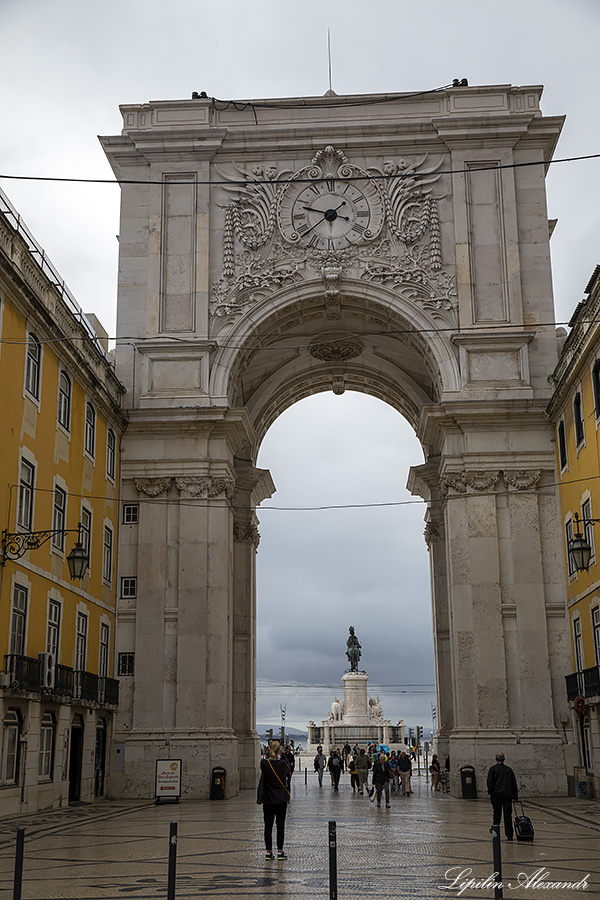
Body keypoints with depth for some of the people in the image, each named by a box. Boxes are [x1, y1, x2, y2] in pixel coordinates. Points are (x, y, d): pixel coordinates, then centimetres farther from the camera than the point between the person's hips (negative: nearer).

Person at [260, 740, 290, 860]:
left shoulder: (264, 763, -11)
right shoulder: (282, 764, -15)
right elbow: (288, 766, 8)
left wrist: (271, 755, 6)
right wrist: (281, 755, 5)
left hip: (268, 800, 1)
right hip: (281, 799, -1)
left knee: (268, 826, 8)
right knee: (280, 825, 7)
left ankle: (268, 852, 10)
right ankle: (280, 851, 9)